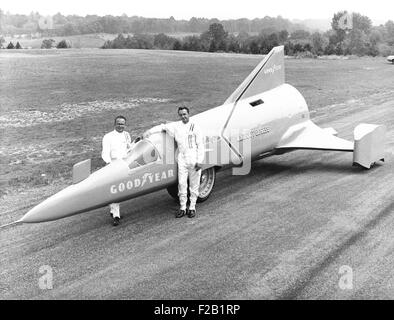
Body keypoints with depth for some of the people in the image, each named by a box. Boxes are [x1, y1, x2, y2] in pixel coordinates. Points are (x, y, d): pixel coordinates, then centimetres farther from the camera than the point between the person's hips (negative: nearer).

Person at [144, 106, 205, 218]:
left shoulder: (195, 127, -2)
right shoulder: (176, 126, 7)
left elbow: (200, 145, -4)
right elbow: (163, 127, 18)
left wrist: (199, 161, -9)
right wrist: (149, 132, 7)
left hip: (194, 159, -3)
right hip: (182, 159, 3)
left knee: (194, 185, 4)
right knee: (182, 184, 2)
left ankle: (192, 208, 15)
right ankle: (182, 208, 13)